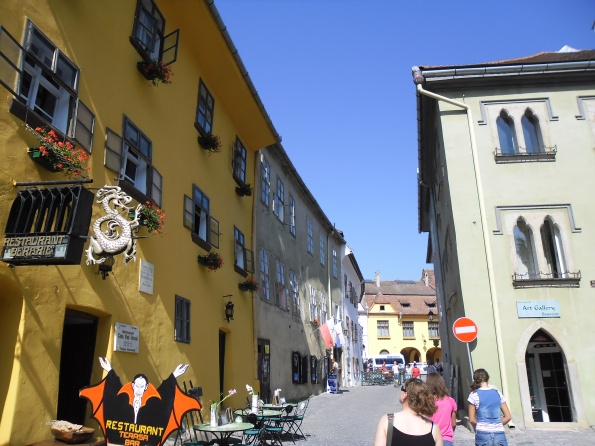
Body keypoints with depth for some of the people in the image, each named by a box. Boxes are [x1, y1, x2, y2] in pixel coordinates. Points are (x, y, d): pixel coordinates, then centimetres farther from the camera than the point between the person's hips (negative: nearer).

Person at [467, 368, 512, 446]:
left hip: (483, 435, -2)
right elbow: (508, 417, 9)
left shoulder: (474, 395, 0)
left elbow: (472, 420, 0)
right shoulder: (498, 393, 9)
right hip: (499, 434, 3)